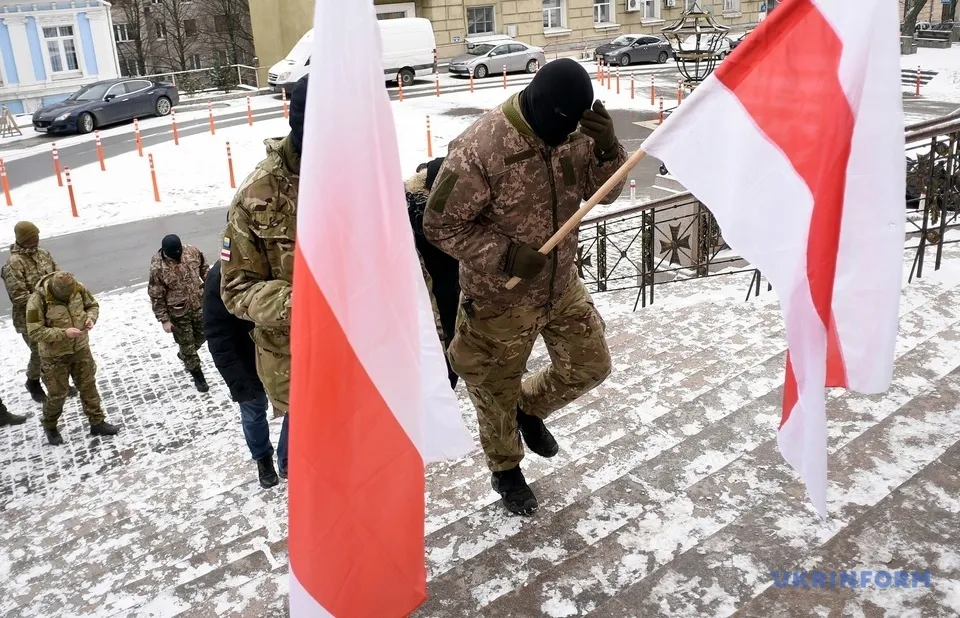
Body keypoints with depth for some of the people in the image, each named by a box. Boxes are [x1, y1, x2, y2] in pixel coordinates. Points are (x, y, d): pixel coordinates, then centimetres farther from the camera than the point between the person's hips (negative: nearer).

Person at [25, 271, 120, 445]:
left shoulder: (78, 288, -12)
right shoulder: (38, 300, -25)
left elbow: (92, 305, 5)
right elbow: (34, 331, -24)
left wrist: (90, 318, -16)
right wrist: (63, 333, -32)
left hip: (81, 349, 4)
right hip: (54, 356, -4)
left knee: (88, 386, 13)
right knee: (57, 394, 9)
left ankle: (97, 423, 28)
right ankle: (50, 427, 35)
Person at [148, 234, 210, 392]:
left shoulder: (193, 252, -14)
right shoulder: (157, 267, -24)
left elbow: (205, 271, 5)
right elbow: (156, 296, -15)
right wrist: (164, 319, -12)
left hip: (199, 304, 4)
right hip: (178, 312, -4)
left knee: (202, 335, 21)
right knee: (186, 343, 10)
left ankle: (184, 356, 49)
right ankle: (197, 374, 29)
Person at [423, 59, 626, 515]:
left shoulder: (575, 134, -7)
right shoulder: (480, 149, -27)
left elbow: (603, 192, 0)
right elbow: (440, 224, -21)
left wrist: (608, 149, -21)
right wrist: (505, 256, -28)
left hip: (561, 284, 6)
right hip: (500, 297, -5)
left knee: (590, 365, 19)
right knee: (497, 388, 14)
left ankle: (530, 409, 46)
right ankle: (505, 469, 42)